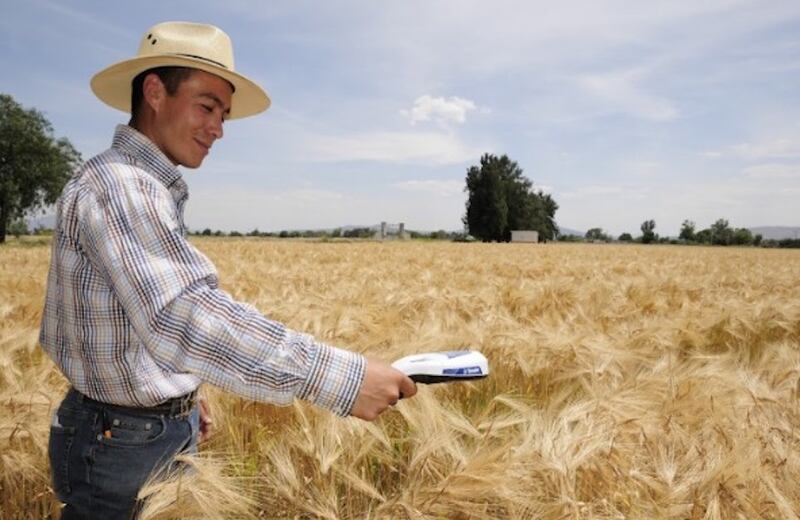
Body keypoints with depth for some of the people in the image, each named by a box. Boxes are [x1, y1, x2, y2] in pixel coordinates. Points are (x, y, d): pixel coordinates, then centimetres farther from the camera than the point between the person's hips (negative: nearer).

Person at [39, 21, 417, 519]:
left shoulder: (152, 190, 10)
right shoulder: (116, 184, -23)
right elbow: (182, 316, -38)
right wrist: (335, 374, -41)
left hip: (171, 426, 9)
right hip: (121, 441, -9)